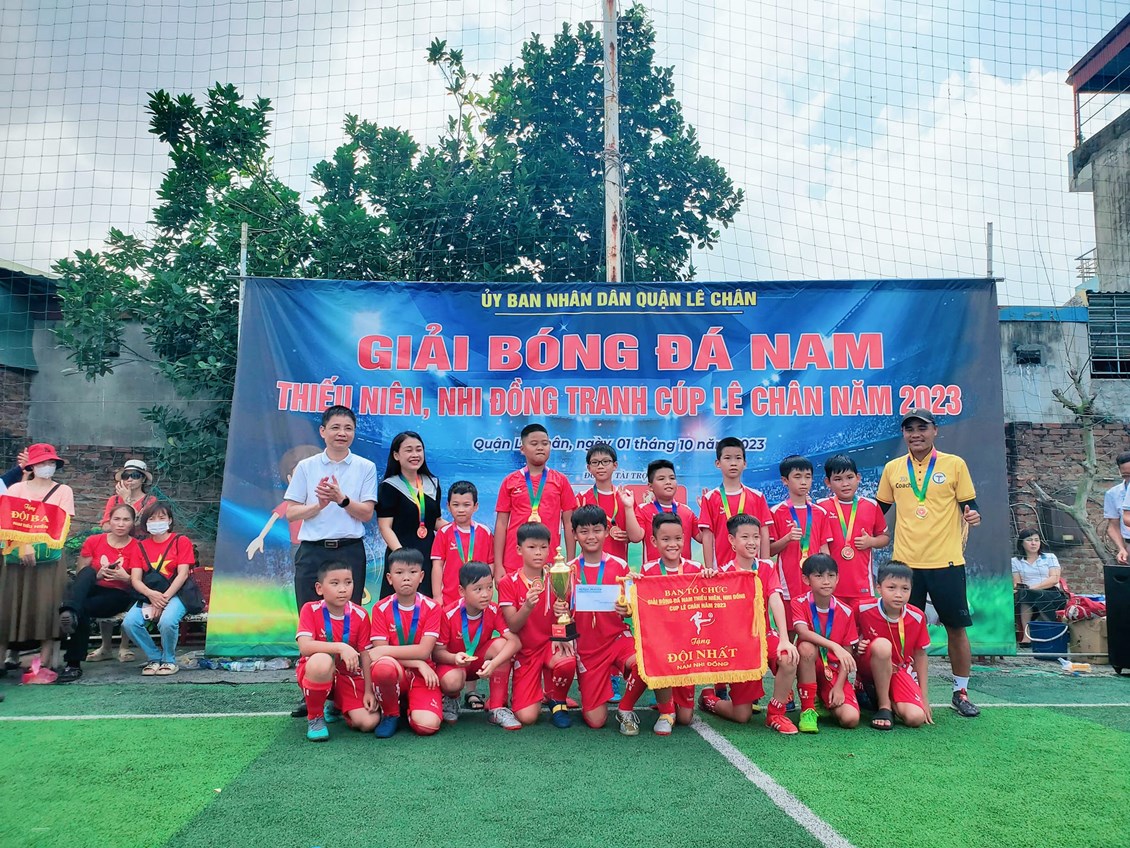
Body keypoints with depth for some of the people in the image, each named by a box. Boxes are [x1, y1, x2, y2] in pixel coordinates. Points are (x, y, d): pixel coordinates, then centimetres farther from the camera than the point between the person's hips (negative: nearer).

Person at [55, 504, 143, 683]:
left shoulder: (136, 548, -1)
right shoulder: (93, 542, 5)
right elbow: (80, 574, 6)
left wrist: (125, 577, -27)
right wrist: (97, 575, -15)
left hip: (118, 596, -2)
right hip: (92, 589, 2)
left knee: (83, 608, -31)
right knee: (88, 572, -29)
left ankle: (74, 664, -26)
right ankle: (69, 613, -49)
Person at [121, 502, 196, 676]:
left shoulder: (181, 541, 4)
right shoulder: (141, 546, 14)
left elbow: (183, 574, -6)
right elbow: (135, 579, 4)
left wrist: (164, 598, -17)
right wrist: (151, 595, -17)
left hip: (174, 594, -4)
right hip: (148, 595, 4)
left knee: (167, 621, -34)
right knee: (129, 623, -25)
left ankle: (169, 660, -6)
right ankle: (154, 658, -2)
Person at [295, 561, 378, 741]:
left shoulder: (360, 615, -8)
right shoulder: (310, 610, -14)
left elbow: (365, 655, -4)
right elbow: (304, 647, -28)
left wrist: (369, 691, -9)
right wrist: (340, 647, -38)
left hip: (348, 676, 3)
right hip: (315, 672, -3)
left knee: (368, 723, -17)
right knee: (321, 660, -39)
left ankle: (337, 707, 20)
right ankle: (315, 717, -12)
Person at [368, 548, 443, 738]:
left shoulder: (431, 608, -5)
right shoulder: (381, 609, -3)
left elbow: (424, 651, -14)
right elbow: (379, 651, -10)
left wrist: (384, 651, -21)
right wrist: (419, 663, -18)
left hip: (422, 675, 0)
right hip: (395, 672, 0)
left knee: (427, 725, -25)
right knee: (383, 666, -37)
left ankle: (410, 705, 14)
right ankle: (390, 714, -6)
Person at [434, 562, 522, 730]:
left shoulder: (493, 611, -18)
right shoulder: (448, 615, -23)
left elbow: (514, 641, -29)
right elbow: (437, 652, -18)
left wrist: (494, 663, -45)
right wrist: (455, 658, -41)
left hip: (481, 661, 3)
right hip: (453, 662, -3)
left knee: (501, 643, -28)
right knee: (452, 681, -37)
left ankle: (497, 708, -17)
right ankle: (451, 699, 6)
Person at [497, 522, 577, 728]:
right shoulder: (509, 583, -5)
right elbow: (512, 627, -11)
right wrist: (527, 606, -31)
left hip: (549, 643, 1)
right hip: (524, 651, -1)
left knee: (567, 663, -36)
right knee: (526, 717, -15)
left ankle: (557, 702, -3)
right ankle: (537, 695, 23)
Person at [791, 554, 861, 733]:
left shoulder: (845, 611, -3)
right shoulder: (799, 603, -9)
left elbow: (847, 654, -1)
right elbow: (802, 632, -29)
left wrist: (839, 686, -11)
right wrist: (834, 646, -41)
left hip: (834, 673, 2)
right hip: (809, 670, -2)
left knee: (851, 718, -22)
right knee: (807, 647, -35)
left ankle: (826, 702, 15)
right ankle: (808, 709, -19)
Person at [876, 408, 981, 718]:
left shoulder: (955, 464, 0)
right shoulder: (892, 468, 6)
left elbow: (969, 505, 4)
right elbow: (878, 509, 15)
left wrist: (973, 515, -18)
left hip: (946, 561, -1)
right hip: (905, 562, 2)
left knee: (956, 627, 6)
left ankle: (961, 692, 22)